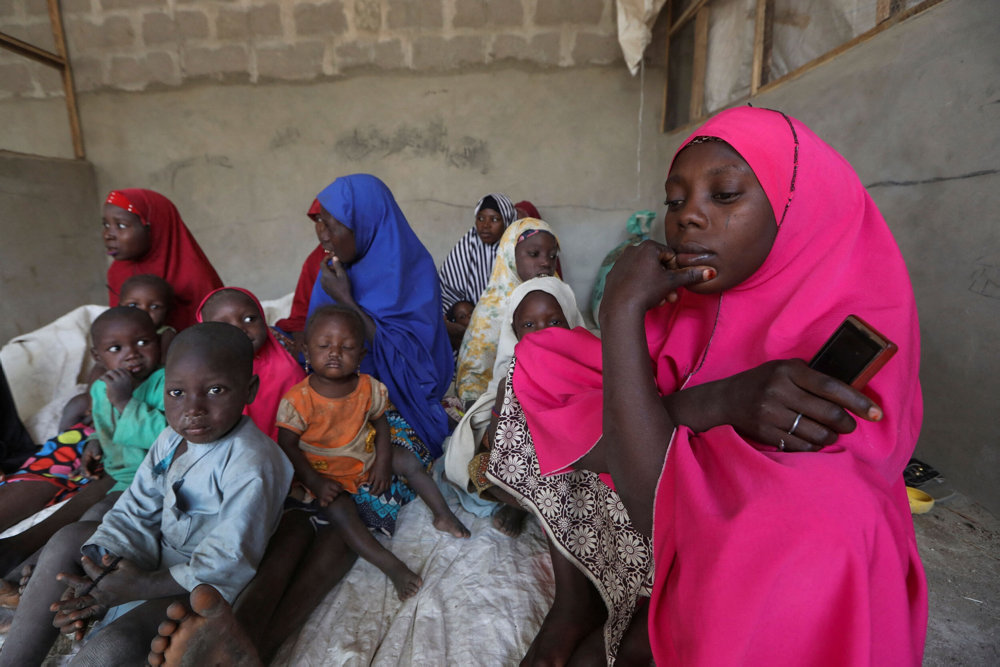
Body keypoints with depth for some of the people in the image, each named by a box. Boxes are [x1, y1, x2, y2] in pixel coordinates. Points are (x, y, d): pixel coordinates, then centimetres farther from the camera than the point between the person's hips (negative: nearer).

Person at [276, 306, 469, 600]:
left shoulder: (368, 387, -12)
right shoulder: (298, 400, -23)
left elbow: (380, 422, 1)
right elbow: (287, 446, -15)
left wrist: (383, 462, -8)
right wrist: (315, 483, -20)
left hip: (368, 456, 4)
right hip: (327, 474, -4)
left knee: (410, 461, -5)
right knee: (341, 512, -26)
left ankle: (443, 514, 12)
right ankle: (392, 566, -22)